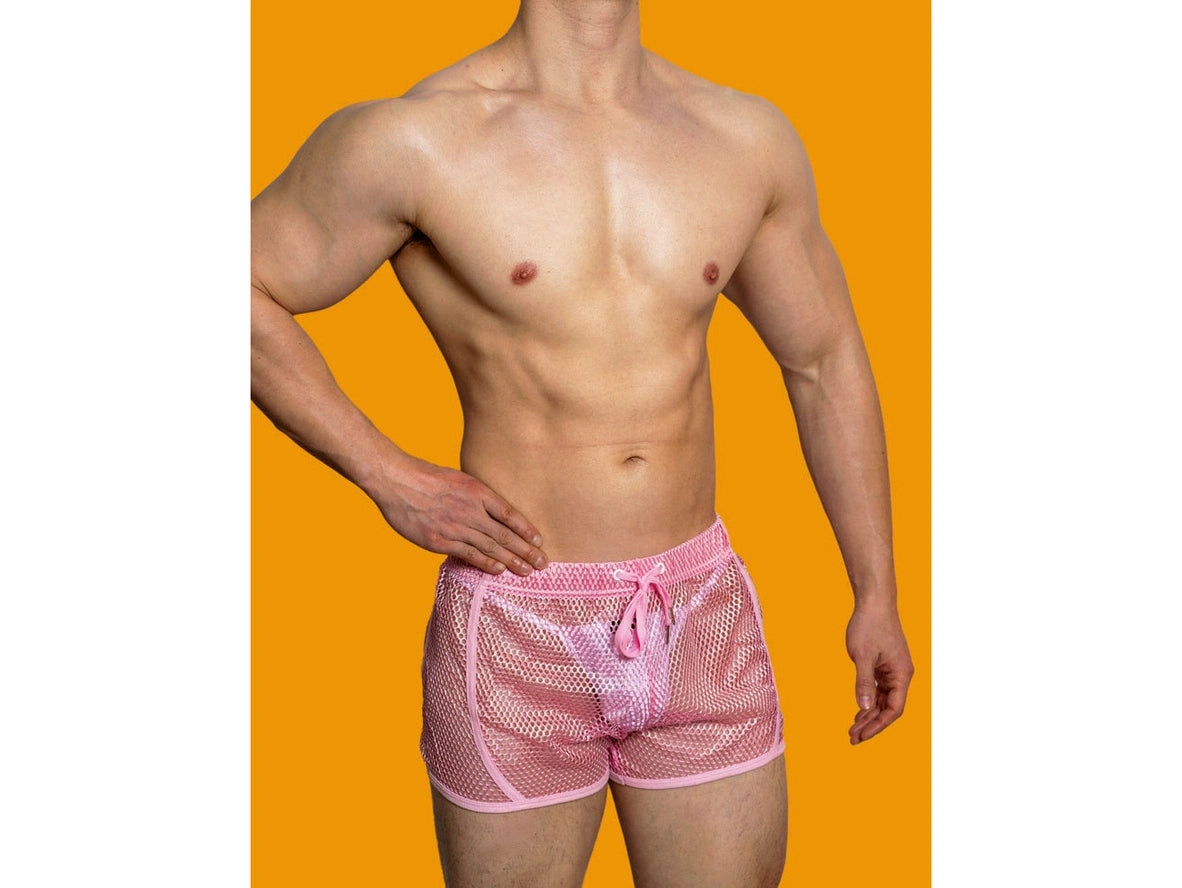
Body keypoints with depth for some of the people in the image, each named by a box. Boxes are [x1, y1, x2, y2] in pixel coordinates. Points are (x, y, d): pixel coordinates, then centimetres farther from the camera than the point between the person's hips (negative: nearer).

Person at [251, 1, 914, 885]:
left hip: (707, 615, 4)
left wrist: (876, 593, 12)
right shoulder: (415, 139, -10)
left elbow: (826, 362, 11)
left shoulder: (749, 137, 2)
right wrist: (389, 477, -8)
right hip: (518, 633, -3)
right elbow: (248, 293, -2)